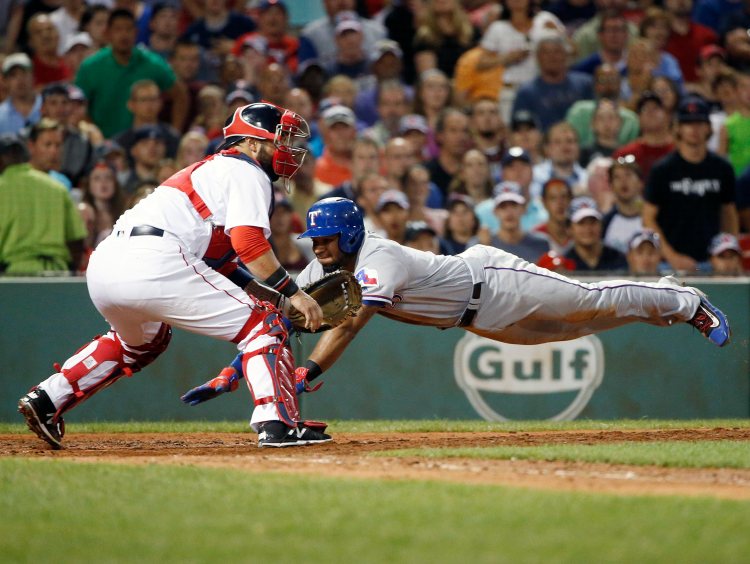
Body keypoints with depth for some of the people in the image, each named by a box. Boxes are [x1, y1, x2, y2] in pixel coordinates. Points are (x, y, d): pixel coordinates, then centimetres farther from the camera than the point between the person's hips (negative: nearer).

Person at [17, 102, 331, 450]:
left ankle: (46, 399, 28)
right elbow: (248, 242, -9)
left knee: (141, 340, 37)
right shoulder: (247, 172, 7)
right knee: (263, 324, -1)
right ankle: (276, 425, -15)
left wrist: (275, 295, 26)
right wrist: (293, 294, -6)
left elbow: (217, 261, 32)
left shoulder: (209, 169, 34)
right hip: (153, 263, -9)